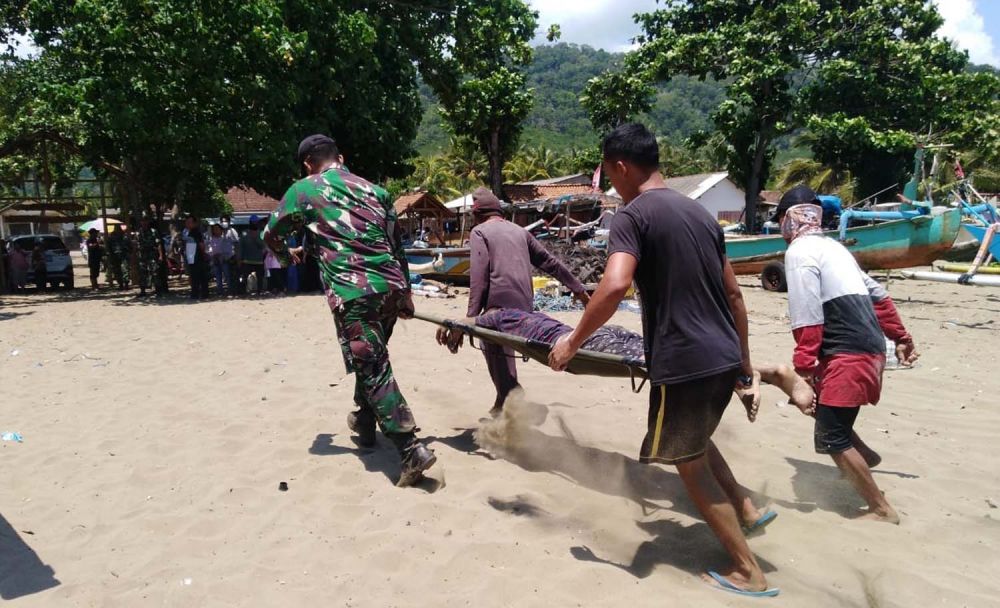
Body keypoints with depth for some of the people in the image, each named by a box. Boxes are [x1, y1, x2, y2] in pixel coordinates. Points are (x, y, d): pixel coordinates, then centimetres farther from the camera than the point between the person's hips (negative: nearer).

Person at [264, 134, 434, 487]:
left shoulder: (304, 190, 7)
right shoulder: (373, 189, 18)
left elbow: (271, 235, 17)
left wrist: (286, 257, 39)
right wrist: (405, 291, 23)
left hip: (353, 293, -5)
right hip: (390, 288, 6)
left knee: (374, 370, -4)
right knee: (371, 359, 24)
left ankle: (412, 452, -11)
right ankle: (365, 424, 41)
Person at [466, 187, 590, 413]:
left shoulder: (479, 232, 4)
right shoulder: (519, 230, 21)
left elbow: (479, 277, -9)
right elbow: (549, 262, 21)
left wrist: (472, 316, -10)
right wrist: (578, 288, 26)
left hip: (499, 304, -7)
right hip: (523, 304, 7)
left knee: (498, 356, -2)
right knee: (503, 352, 21)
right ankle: (504, 403, 28)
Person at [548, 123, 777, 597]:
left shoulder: (632, 216, -9)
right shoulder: (699, 212, 14)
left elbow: (615, 286, -27)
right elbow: (733, 295, 16)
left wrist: (573, 341, -15)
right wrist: (743, 359, 23)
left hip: (683, 361, -8)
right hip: (723, 357, 8)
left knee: (689, 463, 10)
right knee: (695, 440, 30)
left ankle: (748, 572, 19)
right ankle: (745, 510, 37)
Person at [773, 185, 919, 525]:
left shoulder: (799, 252, -11)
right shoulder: (833, 246, 17)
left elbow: (807, 318, -20)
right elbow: (877, 294, 21)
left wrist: (804, 369, -20)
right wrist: (901, 338, 28)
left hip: (849, 356, -9)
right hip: (870, 347, 9)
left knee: (831, 439, 1)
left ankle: (882, 510, 10)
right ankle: (862, 456, 34)